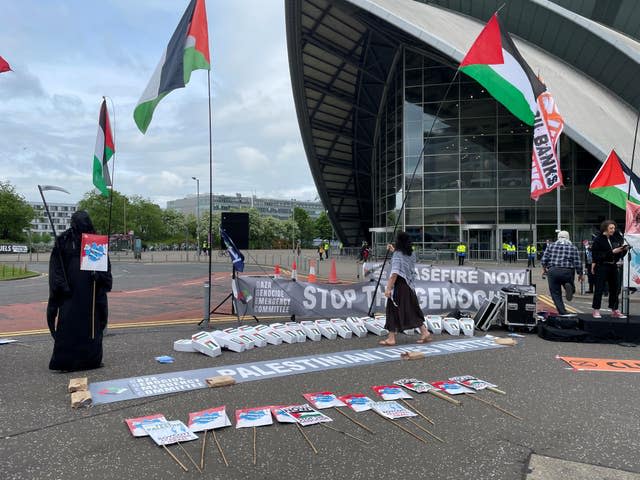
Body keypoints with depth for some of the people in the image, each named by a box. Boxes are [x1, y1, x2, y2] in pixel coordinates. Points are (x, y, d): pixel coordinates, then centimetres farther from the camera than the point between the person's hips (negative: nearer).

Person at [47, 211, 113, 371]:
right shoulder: (64, 240, -1)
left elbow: (104, 263, 8)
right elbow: (56, 264, -3)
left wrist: (99, 275, -9)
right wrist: (61, 284, -12)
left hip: (91, 290, 3)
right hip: (70, 290, -2)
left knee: (91, 323, 7)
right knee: (68, 324, -2)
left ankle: (91, 357, 17)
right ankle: (64, 360, 7)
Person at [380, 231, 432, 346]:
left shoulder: (397, 254, -14)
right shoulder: (411, 254, 8)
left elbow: (395, 273, -22)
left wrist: (388, 288, -21)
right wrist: (394, 251, 29)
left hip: (398, 285, -7)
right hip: (409, 285, 7)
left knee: (394, 311, 1)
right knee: (412, 310, 15)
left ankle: (391, 338, 6)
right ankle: (425, 332, 15)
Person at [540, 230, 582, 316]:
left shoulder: (551, 246, 8)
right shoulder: (573, 247, 7)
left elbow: (544, 259, 2)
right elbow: (577, 263, 2)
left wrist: (544, 268, 20)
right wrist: (580, 274, 14)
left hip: (552, 271, 1)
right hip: (567, 272, 0)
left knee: (556, 294, 9)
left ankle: (562, 313, -1)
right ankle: (569, 286, -12)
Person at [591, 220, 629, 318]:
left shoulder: (615, 238, 9)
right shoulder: (598, 240, -9)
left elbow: (620, 254, 15)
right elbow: (596, 254, -17)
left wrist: (625, 249, -5)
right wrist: (612, 252, -19)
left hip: (613, 266, 6)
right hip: (601, 267, -6)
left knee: (615, 288, 9)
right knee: (599, 288, -3)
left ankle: (614, 310, 18)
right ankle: (596, 310, 4)